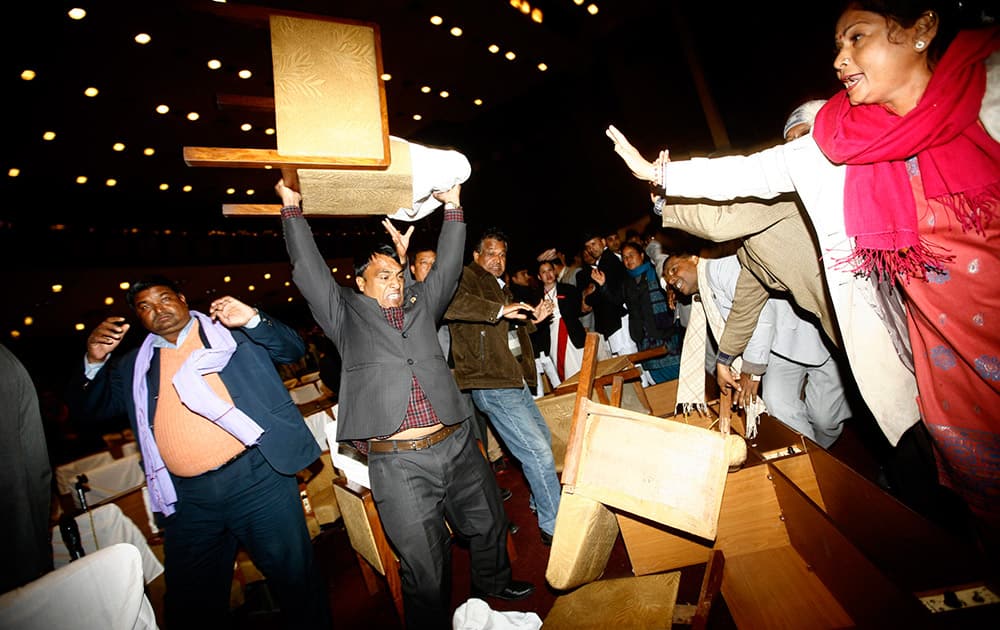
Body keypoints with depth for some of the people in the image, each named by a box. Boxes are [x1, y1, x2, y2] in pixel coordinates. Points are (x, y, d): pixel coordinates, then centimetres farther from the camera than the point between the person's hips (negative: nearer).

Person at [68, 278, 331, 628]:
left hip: (256, 478, -4)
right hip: (187, 498, 4)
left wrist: (254, 320, -15)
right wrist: (94, 361, -1)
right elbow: (94, 407, 16)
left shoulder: (230, 330, 5)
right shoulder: (136, 365, 17)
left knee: (296, 578, 7)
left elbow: (294, 349, 2)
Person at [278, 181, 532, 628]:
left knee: (489, 525, 24)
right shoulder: (346, 314, 5)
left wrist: (452, 207, 15)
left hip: (456, 444, 5)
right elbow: (309, 271, 1)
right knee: (425, 566, 6)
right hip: (398, 463, -4)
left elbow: (446, 266, 15)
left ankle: (492, 582, 53)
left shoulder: (420, 303, 14)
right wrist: (291, 207, 3)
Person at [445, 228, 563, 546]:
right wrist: (499, 310, -36)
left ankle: (540, 500, 44)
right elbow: (447, 302, -34)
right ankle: (553, 525, 9)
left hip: (514, 380, 11)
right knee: (538, 452, -8)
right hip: (493, 386, -11)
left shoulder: (500, 287, 21)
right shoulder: (466, 278, -10)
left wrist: (532, 320, 11)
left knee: (542, 436, 24)